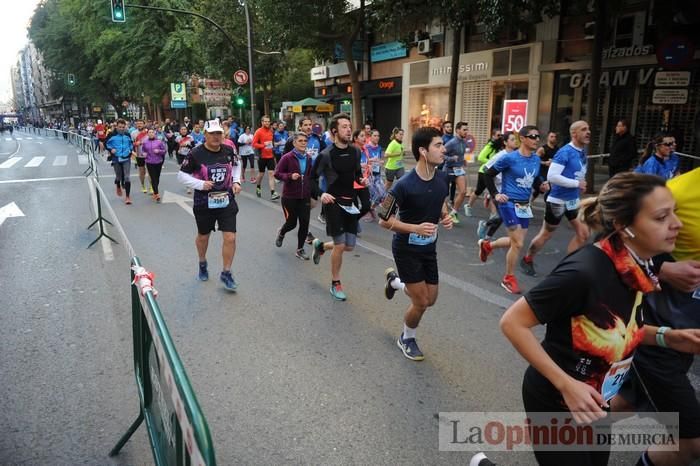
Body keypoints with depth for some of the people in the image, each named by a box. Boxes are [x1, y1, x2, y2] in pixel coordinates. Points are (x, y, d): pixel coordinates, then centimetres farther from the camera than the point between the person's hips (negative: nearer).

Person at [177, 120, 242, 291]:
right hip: (204, 203, -2)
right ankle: (202, 263, 47)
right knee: (203, 236, 18)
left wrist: (236, 181, 3)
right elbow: (182, 175, -8)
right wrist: (200, 184, -21)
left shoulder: (228, 151, -3)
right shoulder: (196, 154, -14)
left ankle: (226, 273, 13)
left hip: (227, 201, 2)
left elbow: (236, 165, 18)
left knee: (230, 238, -6)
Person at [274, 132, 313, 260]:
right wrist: (290, 176, -25)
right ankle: (281, 233, 40)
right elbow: (277, 173, -9)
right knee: (291, 223, 3)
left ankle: (300, 249, 17)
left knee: (304, 223, 2)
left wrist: (312, 193, 16)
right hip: (289, 197, -4)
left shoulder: (309, 158, 6)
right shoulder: (287, 158, -10)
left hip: (305, 197, 5)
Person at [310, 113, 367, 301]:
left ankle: (320, 245, 38)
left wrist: (362, 180, -4)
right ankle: (335, 283, 16)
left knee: (349, 246, 8)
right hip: (334, 203, -6)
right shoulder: (326, 154, -13)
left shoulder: (355, 151, 3)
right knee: (340, 245, -5)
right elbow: (312, 178, -5)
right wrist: (320, 194, -21)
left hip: (350, 203, 6)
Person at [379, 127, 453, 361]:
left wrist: (446, 216, -7)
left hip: (429, 247, 7)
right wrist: (416, 228, -29)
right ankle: (407, 339, 28)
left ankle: (394, 280, 41)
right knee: (421, 303, -3)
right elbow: (384, 220, -18)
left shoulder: (442, 178, -6)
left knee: (431, 300, 14)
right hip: (406, 249, -6)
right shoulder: (404, 185, -26)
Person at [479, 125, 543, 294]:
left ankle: (487, 245, 43)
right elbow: (488, 174, -7)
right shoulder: (510, 158, -14)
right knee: (518, 244, -8)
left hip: (525, 205, 7)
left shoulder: (536, 160, 6)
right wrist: (495, 194, -13)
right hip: (509, 204, -7)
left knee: (516, 242, 15)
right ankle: (508, 279, 11)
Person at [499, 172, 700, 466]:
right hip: (556, 403, -8)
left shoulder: (636, 269, -6)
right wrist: (566, 384, -27)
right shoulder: (584, 271, -31)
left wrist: (664, 337, -6)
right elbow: (512, 323, -26)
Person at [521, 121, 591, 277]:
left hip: (574, 200, 8)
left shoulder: (582, 151, 5)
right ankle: (527, 260, 27)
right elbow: (551, 176, -28)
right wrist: (577, 183, -22)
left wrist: (581, 185, 6)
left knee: (583, 234, 5)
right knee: (546, 234, 7)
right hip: (558, 200, -8)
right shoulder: (565, 152, -20)